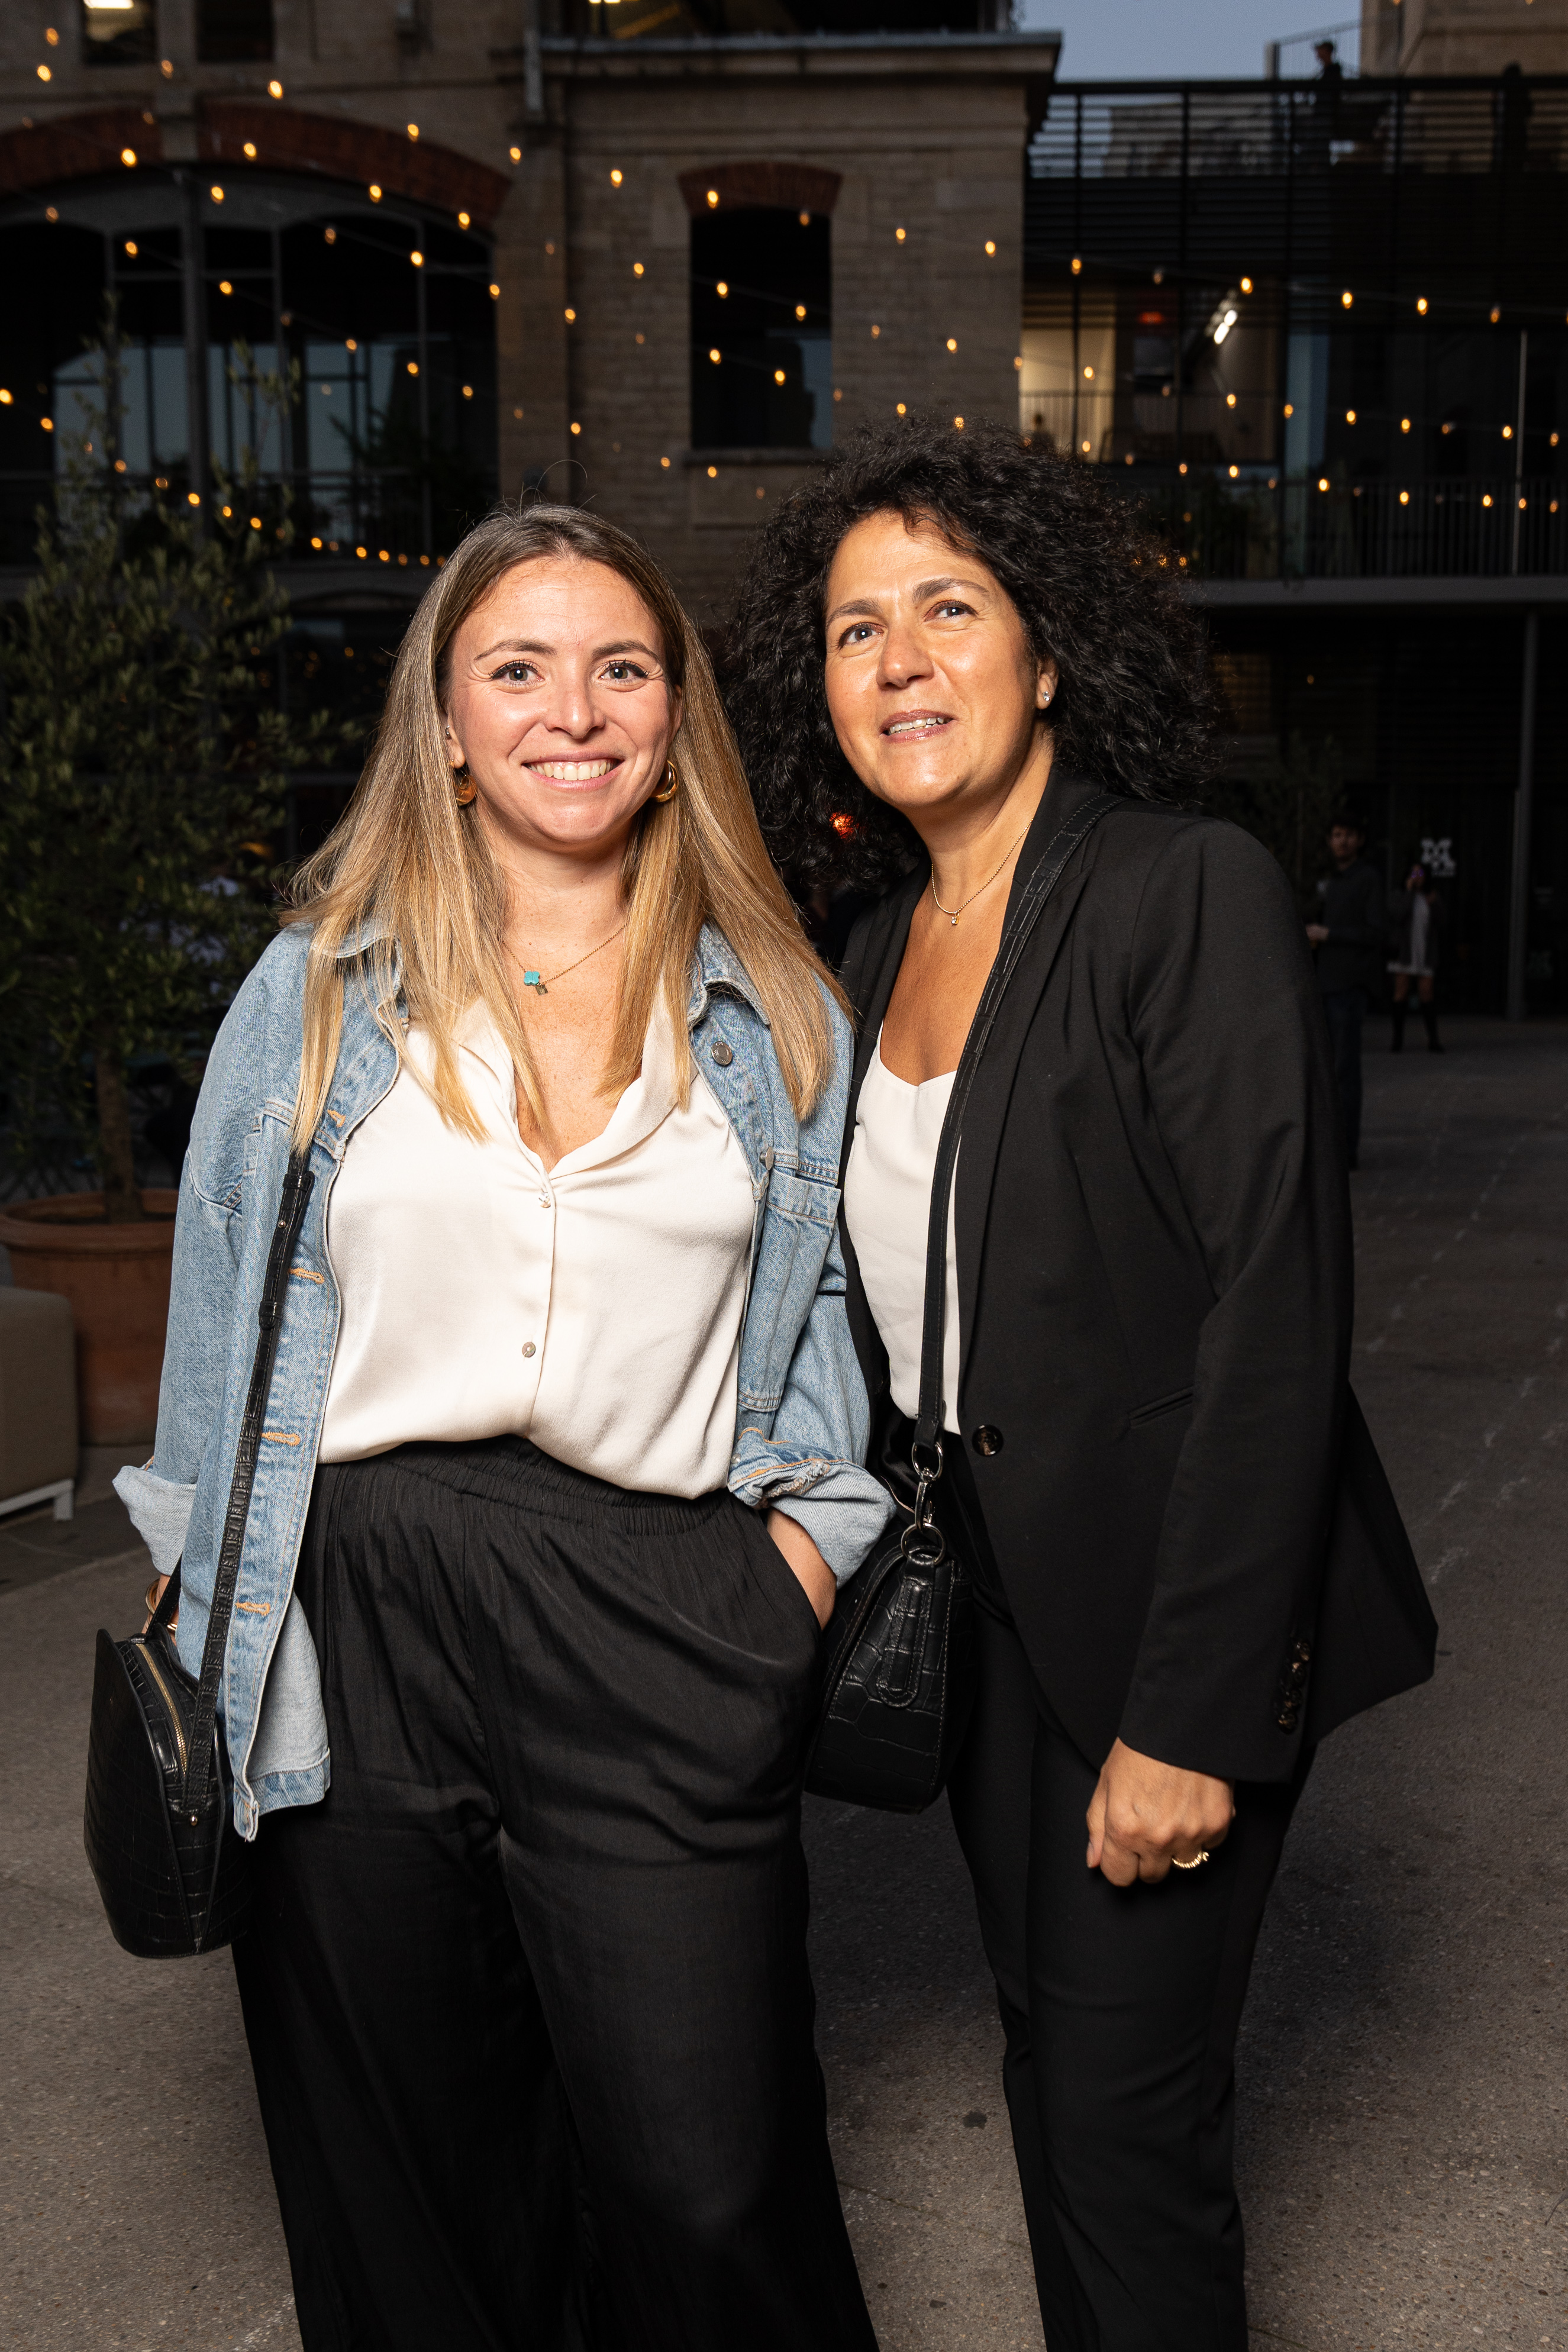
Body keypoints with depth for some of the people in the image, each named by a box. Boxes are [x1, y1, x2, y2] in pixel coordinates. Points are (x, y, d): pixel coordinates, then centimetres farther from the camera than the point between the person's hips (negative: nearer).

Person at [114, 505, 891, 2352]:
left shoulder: (777, 1016, 9)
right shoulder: (320, 991, 7)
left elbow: (827, 1325, 13)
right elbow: (224, 1317, 12)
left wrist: (800, 1558, 0)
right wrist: (211, 1629, 10)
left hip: (660, 1636, 0)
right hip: (360, 1625, 1)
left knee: (708, 2194, 0)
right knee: (411, 2190, 13)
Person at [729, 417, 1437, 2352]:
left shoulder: (1192, 894, -16)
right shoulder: (885, 952, 7)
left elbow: (1276, 1316, -21)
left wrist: (1184, 1716, -22)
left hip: (1166, 1605, -7)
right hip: (989, 1595, 7)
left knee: (1130, 2111, 3)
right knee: (1046, 2064, 19)